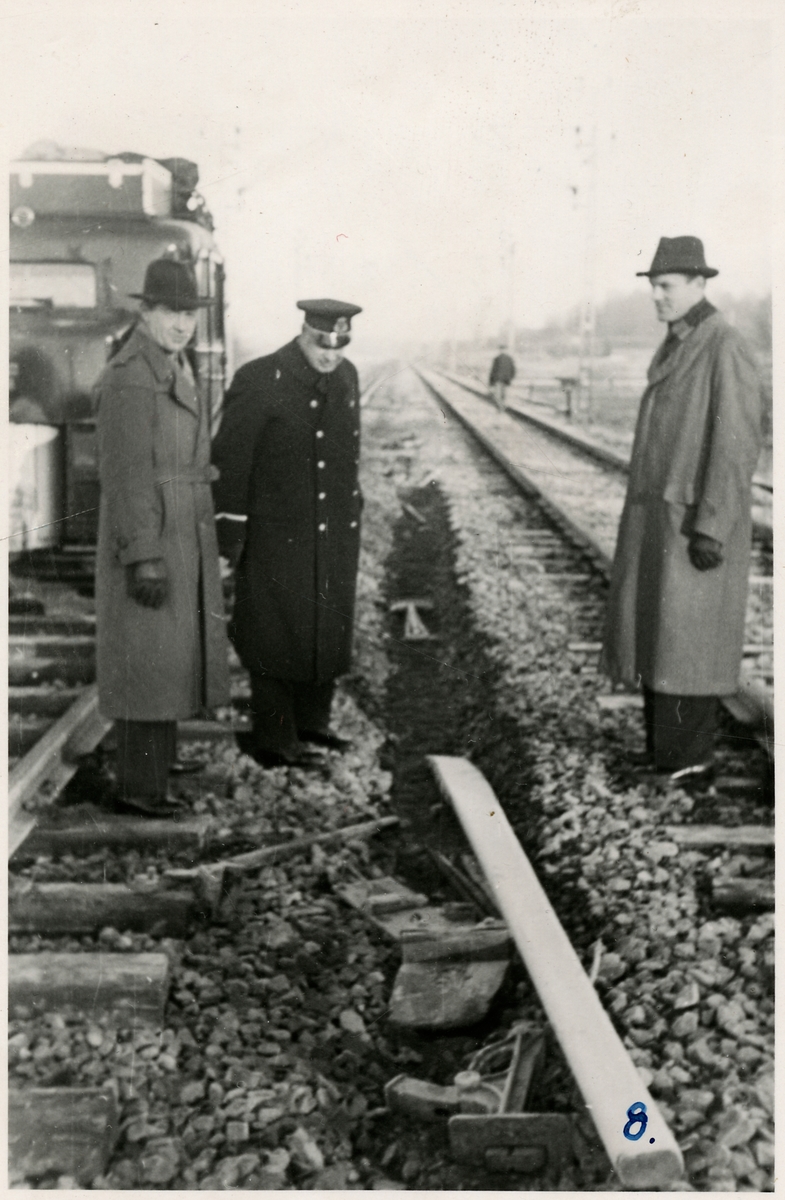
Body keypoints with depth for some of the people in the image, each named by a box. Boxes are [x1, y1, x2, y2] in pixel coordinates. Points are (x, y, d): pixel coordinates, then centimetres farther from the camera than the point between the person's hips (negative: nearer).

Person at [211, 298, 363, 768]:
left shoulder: (346, 377, 5)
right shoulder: (260, 379, -14)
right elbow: (230, 457, -12)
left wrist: (352, 514, 16)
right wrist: (230, 531, -12)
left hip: (335, 531, 6)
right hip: (276, 534, -6)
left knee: (328, 628, 14)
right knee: (277, 635, 2)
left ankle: (312, 721, 31)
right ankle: (274, 739, 13)